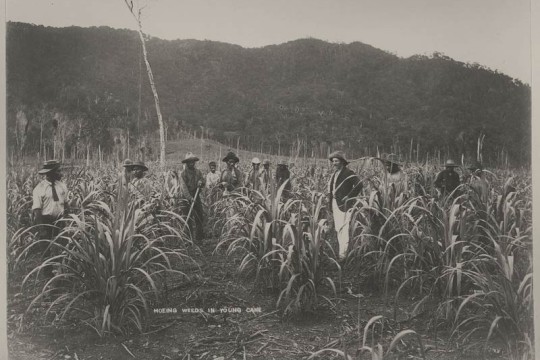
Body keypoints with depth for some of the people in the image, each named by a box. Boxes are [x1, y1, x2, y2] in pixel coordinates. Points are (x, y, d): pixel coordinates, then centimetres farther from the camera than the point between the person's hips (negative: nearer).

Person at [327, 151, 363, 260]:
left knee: (342, 228, -11)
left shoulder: (348, 173, -9)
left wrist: (349, 198, -16)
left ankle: (343, 253, -9)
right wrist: (330, 202, 16)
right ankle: (340, 248, 24)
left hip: (344, 204, -8)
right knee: (337, 228, 13)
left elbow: (359, 185, -18)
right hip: (335, 203, 8)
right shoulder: (335, 174, 16)